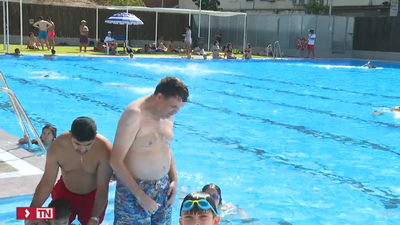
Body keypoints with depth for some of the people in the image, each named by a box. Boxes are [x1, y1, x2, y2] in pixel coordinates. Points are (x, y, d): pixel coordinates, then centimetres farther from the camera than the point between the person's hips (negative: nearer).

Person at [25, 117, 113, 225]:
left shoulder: (104, 149, -34)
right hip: (64, 192, 2)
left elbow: (102, 188, -29)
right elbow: (47, 182, -21)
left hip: (93, 195, -2)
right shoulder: (57, 147, -28)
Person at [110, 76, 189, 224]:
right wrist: (141, 195, -22)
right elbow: (116, 161, -21)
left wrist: (174, 179, 6)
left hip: (163, 189, 7)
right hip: (133, 189, -7)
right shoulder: (135, 115, -19)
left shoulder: (168, 114, 4)